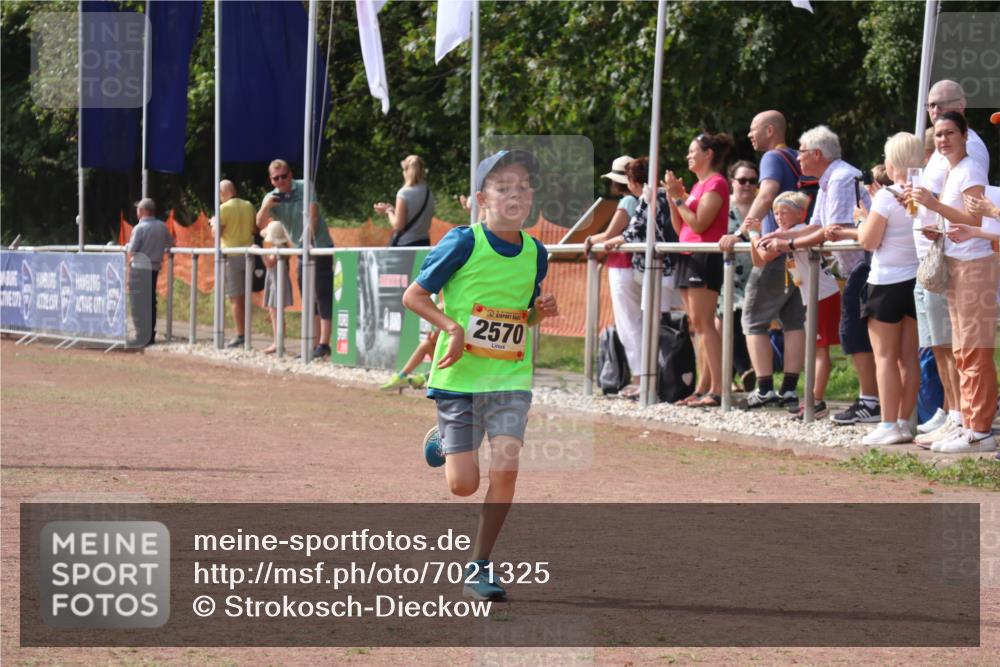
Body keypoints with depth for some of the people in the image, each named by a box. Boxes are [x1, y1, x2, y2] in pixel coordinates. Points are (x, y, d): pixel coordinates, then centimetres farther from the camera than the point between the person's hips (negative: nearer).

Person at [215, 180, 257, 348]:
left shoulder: (224, 208, -10)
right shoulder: (249, 206, 7)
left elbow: (217, 233, -11)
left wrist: (213, 222, 7)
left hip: (232, 256, -6)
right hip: (248, 254, 6)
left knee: (235, 298, -3)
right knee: (244, 297, 13)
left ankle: (240, 336, -6)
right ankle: (244, 334, 14)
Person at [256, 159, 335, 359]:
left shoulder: (304, 188, -8)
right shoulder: (272, 198, 5)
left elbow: (312, 214, -16)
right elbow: (260, 224, -4)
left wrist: (308, 236, -29)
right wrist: (266, 206, -22)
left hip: (320, 247, -6)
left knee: (323, 295, -12)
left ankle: (324, 344, -17)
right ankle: (315, 342, 14)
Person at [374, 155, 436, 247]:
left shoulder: (404, 193, -13)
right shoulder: (429, 194, 7)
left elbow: (398, 225, -15)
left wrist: (388, 211, 4)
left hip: (404, 244, -6)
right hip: (424, 243, 6)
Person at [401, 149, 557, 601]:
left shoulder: (535, 253, 3)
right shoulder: (463, 243, -11)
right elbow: (413, 296, -6)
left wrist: (542, 310, -5)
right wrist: (452, 327, -20)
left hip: (511, 379, 3)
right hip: (459, 375, -3)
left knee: (505, 469, -13)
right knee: (463, 484, -1)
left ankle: (479, 565, 3)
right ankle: (443, 441, 36)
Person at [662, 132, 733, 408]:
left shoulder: (716, 183, -8)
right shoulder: (697, 185, 19)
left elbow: (699, 224, -17)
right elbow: (680, 228, 18)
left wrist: (678, 197, -11)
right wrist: (672, 196, 9)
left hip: (705, 257, -10)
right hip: (688, 258, 10)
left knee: (703, 323, -14)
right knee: (696, 326, 7)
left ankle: (717, 390, -18)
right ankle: (704, 389, 8)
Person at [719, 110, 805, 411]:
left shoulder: (773, 157, -9)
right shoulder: (796, 159, 18)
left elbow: (767, 195, -25)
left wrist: (742, 233, -31)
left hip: (777, 251, -8)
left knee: (755, 319, -1)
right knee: (793, 321, 6)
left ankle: (765, 389, -8)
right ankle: (789, 389, 3)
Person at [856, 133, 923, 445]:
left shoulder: (886, 197, -15)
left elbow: (868, 241, -12)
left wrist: (861, 221, 8)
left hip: (888, 282, -6)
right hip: (917, 280, 6)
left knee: (885, 356, 0)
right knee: (909, 356, 10)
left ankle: (889, 425, -3)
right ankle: (905, 422, 12)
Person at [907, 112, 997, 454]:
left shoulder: (970, 170, -11)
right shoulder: (952, 172, 17)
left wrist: (934, 204, -24)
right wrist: (938, 232, 9)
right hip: (955, 265, 10)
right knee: (962, 351, 12)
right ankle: (970, 425, 17)